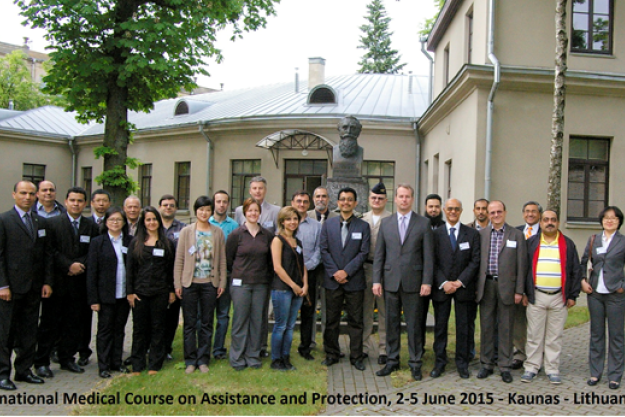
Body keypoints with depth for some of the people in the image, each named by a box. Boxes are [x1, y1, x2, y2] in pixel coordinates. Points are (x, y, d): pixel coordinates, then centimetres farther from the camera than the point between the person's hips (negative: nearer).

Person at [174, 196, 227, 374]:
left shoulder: (218, 232, 5)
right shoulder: (186, 231, 2)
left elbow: (222, 259, 6)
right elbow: (179, 259, 1)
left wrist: (222, 282, 2)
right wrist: (177, 283, -4)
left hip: (210, 283, 1)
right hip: (190, 282, -1)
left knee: (207, 323, 7)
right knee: (190, 323, 5)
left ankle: (203, 360, 17)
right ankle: (190, 360, 14)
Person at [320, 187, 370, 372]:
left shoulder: (363, 226, 4)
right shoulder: (328, 224, 9)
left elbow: (364, 253, -3)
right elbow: (324, 250, 3)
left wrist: (346, 271, -12)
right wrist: (334, 272, -8)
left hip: (354, 281, -1)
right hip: (332, 280, 1)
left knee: (356, 320, 4)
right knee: (332, 320, 7)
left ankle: (356, 357, 13)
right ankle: (332, 354, 19)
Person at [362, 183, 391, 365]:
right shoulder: (362, 219, 10)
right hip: (365, 268, 4)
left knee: (384, 311, 4)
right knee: (365, 309, 12)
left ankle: (384, 349, 14)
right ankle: (365, 346, 23)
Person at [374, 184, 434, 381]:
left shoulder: (423, 223, 2)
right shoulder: (386, 223, 8)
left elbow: (428, 255, -1)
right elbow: (379, 254, 7)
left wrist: (427, 282, -7)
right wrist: (376, 280, 1)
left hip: (413, 282, -2)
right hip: (391, 282, 2)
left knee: (414, 324, 4)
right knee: (392, 323, 10)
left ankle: (415, 363, 16)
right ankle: (392, 360, 21)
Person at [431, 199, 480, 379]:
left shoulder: (472, 234, 5)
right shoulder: (436, 233, 5)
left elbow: (475, 261, 0)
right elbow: (433, 262, 1)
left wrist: (459, 282, -9)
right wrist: (443, 283, -10)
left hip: (464, 288, 0)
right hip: (441, 288, 0)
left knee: (463, 327, 5)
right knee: (440, 326, 4)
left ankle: (462, 363, 16)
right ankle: (440, 362, 14)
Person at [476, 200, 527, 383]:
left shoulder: (517, 235, 3)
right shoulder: (481, 234, 8)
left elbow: (521, 264, 1)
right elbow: (476, 260, 7)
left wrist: (519, 290, -4)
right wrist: (477, 286, 1)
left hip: (506, 286, -2)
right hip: (486, 285, 2)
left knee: (506, 328, 4)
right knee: (486, 326, 8)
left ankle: (505, 366, 14)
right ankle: (487, 364, 18)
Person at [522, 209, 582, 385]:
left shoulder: (567, 244, 8)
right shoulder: (531, 243, 6)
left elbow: (575, 271, 8)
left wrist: (573, 296, 3)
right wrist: (523, 293, 1)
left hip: (559, 298, 1)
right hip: (536, 297, 0)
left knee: (555, 337, 6)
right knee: (534, 335, 4)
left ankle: (552, 370, 16)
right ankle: (532, 368, 13)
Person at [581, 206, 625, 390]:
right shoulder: (593, 240, 8)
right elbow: (583, 262, 13)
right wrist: (582, 281, 1)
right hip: (595, 293, 3)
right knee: (596, 334, 10)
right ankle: (595, 372, 19)